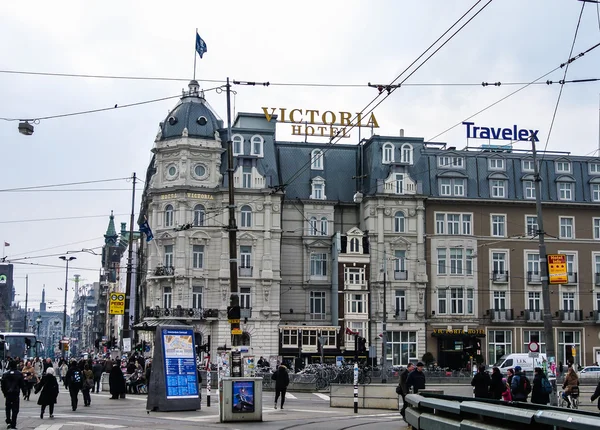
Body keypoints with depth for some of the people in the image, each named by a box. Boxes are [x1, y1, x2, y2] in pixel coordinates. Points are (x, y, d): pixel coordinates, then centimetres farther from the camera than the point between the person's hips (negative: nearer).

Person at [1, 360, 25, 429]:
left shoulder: (5, 375, -1)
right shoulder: (19, 374, -6)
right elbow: (22, 384, -3)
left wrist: (4, 393, 14)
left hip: (8, 393, 1)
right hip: (16, 394, -1)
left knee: (8, 408, 18)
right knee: (15, 409, 4)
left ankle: (8, 421, 5)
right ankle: (13, 424, 2)